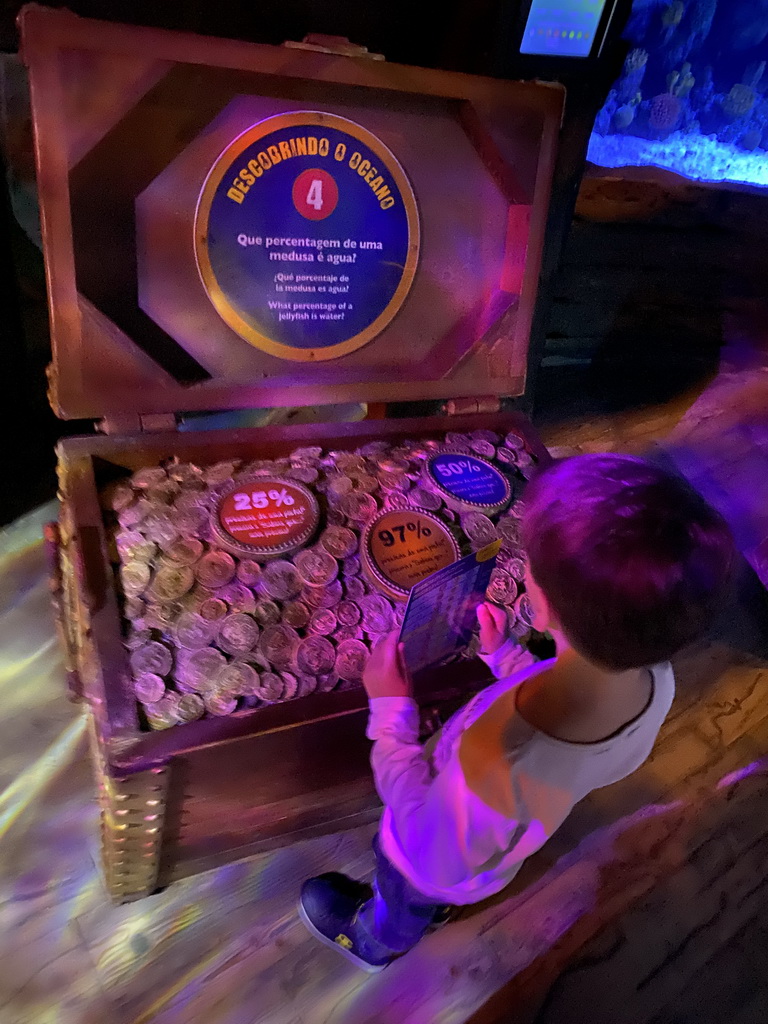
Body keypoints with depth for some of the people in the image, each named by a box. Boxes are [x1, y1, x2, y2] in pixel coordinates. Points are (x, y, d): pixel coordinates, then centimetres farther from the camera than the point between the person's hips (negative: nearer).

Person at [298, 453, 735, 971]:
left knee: (403, 902, 34)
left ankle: (375, 941, 68)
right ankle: (432, 907, 73)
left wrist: (390, 711, -27)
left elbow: (430, 857, -30)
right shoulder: (655, 681, -32)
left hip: (436, 860, -4)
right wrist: (505, 656, -4)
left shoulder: (498, 764, -52)